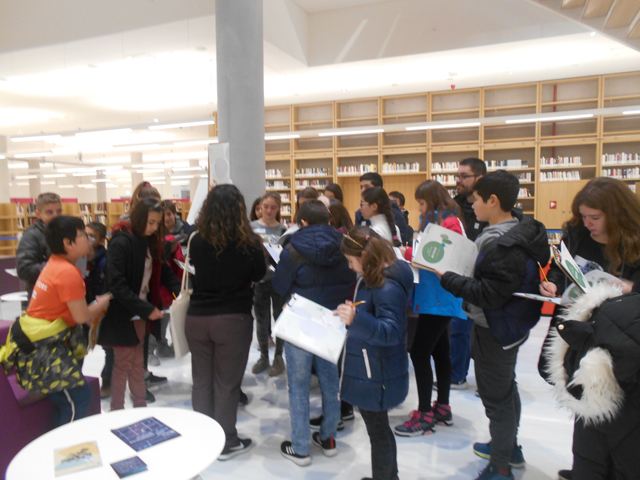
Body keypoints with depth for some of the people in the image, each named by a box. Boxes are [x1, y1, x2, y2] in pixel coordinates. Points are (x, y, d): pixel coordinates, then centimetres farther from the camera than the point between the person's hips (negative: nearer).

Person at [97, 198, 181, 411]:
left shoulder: (150, 242, 5)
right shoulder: (120, 243, -19)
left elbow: (164, 272, 5)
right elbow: (116, 285, -24)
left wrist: (181, 290, -12)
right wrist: (146, 309, -26)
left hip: (141, 314, 7)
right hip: (122, 316, -7)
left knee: (138, 364, 16)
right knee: (123, 365, 5)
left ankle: (141, 408, 27)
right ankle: (117, 412, 20)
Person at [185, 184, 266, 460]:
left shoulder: (197, 241, -4)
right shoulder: (248, 243, -14)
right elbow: (259, 275, 3)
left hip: (197, 318, 4)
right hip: (233, 320, -4)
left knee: (201, 381, 15)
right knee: (226, 383, 7)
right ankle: (227, 443, 21)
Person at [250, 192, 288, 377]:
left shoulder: (283, 229, 0)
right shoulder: (252, 227, 2)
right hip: (259, 280, 1)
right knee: (261, 320, 11)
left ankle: (278, 357, 23)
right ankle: (263, 356, 28)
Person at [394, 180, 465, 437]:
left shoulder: (449, 222, -13)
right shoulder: (433, 221, 16)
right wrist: (411, 255, 0)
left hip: (439, 299, -10)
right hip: (434, 298, 10)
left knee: (419, 351, -8)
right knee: (439, 350, 16)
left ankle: (424, 416, 3)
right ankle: (442, 408, 29)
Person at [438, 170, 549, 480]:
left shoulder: (502, 247, -30)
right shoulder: (519, 230, 2)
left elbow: (489, 295, -30)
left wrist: (446, 277, -24)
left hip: (495, 332, -10)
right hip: (511, 326, 11)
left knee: (496, 397, 5)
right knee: (507, 387, 25)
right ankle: (509, 446, 46)